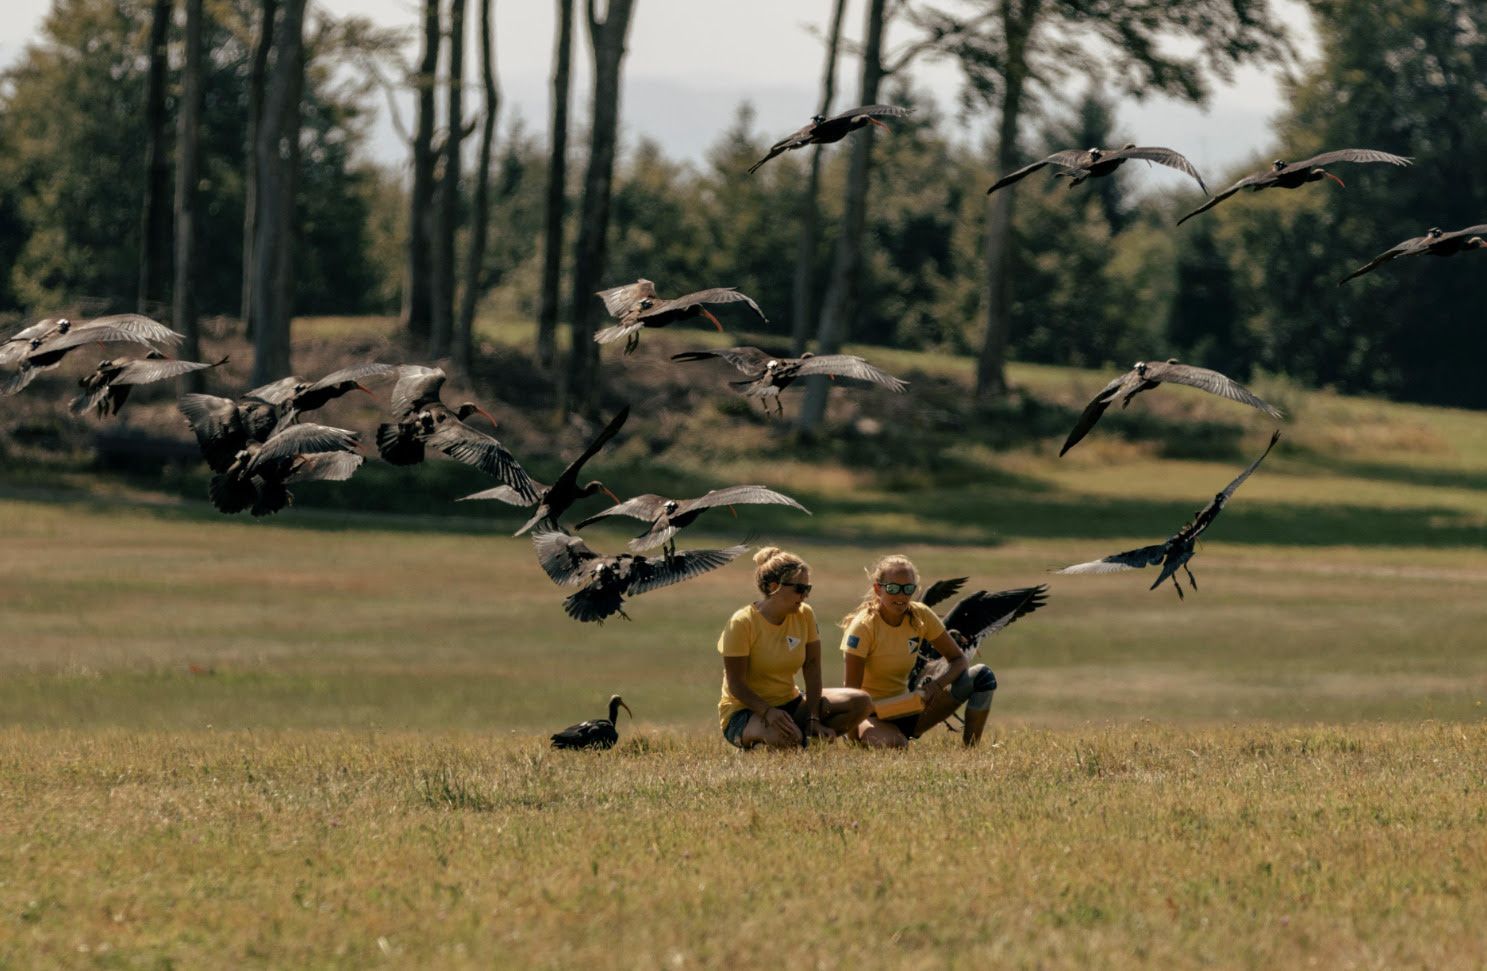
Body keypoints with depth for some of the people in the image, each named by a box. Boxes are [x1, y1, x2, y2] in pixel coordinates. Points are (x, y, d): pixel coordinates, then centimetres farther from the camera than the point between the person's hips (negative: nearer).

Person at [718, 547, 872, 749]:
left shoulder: (804, 615, 1)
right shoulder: (742, 623, -16)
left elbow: (812, 667, -3)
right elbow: (736, 685, -18)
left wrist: (813, 719, -15)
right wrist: (769, 713, -34)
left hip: (790, 704, 6)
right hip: (745, 710, -6)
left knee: (861, 702, -11)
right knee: (785, 737, -40)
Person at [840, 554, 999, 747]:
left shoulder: (920, 617, -2)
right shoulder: (864, 626, -18)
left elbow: (959, 660, 2)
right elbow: (851, 690, -20)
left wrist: (935, 686, -19)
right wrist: (855, 733, -32)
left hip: (905, 709, 7)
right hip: (872, 713, -6)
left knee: (982, 676, -7)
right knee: (895, 745, -44)